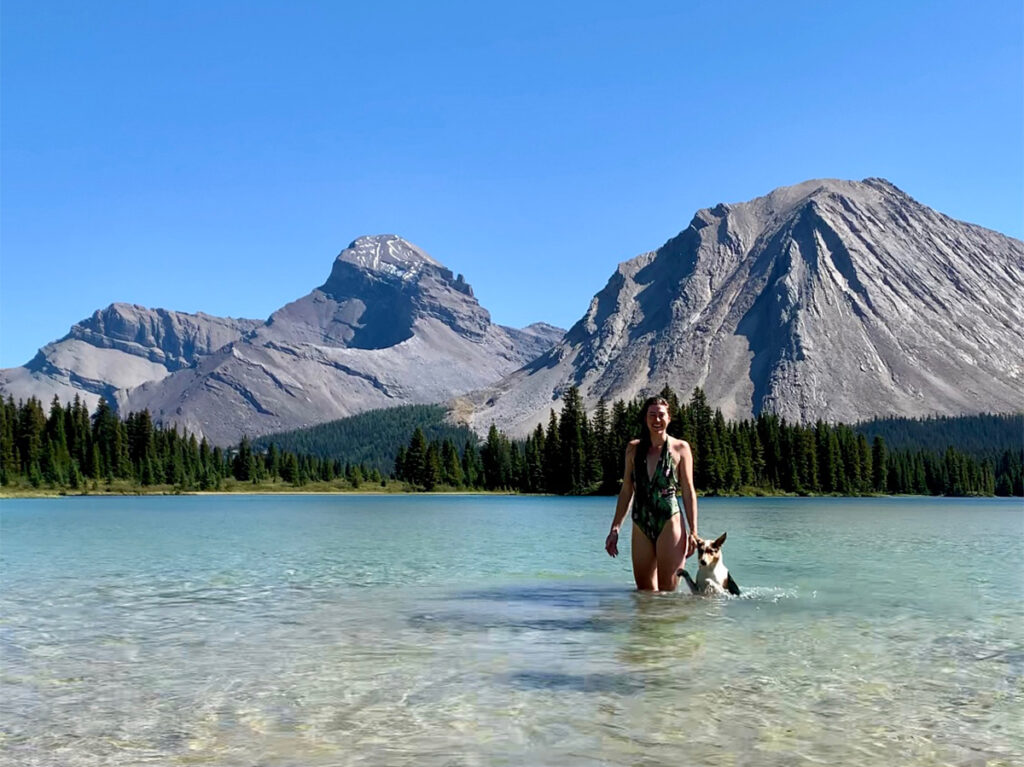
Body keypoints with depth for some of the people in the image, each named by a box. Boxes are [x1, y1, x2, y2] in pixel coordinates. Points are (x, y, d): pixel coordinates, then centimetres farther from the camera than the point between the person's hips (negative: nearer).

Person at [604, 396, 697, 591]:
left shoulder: (680, 448, 2)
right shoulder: (634, 449, 10)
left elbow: (688, 491, 1)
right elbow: (626, 491, 13)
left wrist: (693, 532, -6)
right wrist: (615, 529, 9)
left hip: (670, 524, -3)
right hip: (641, 527, 3)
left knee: (667, 591, -3)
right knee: (644, 592, 6)